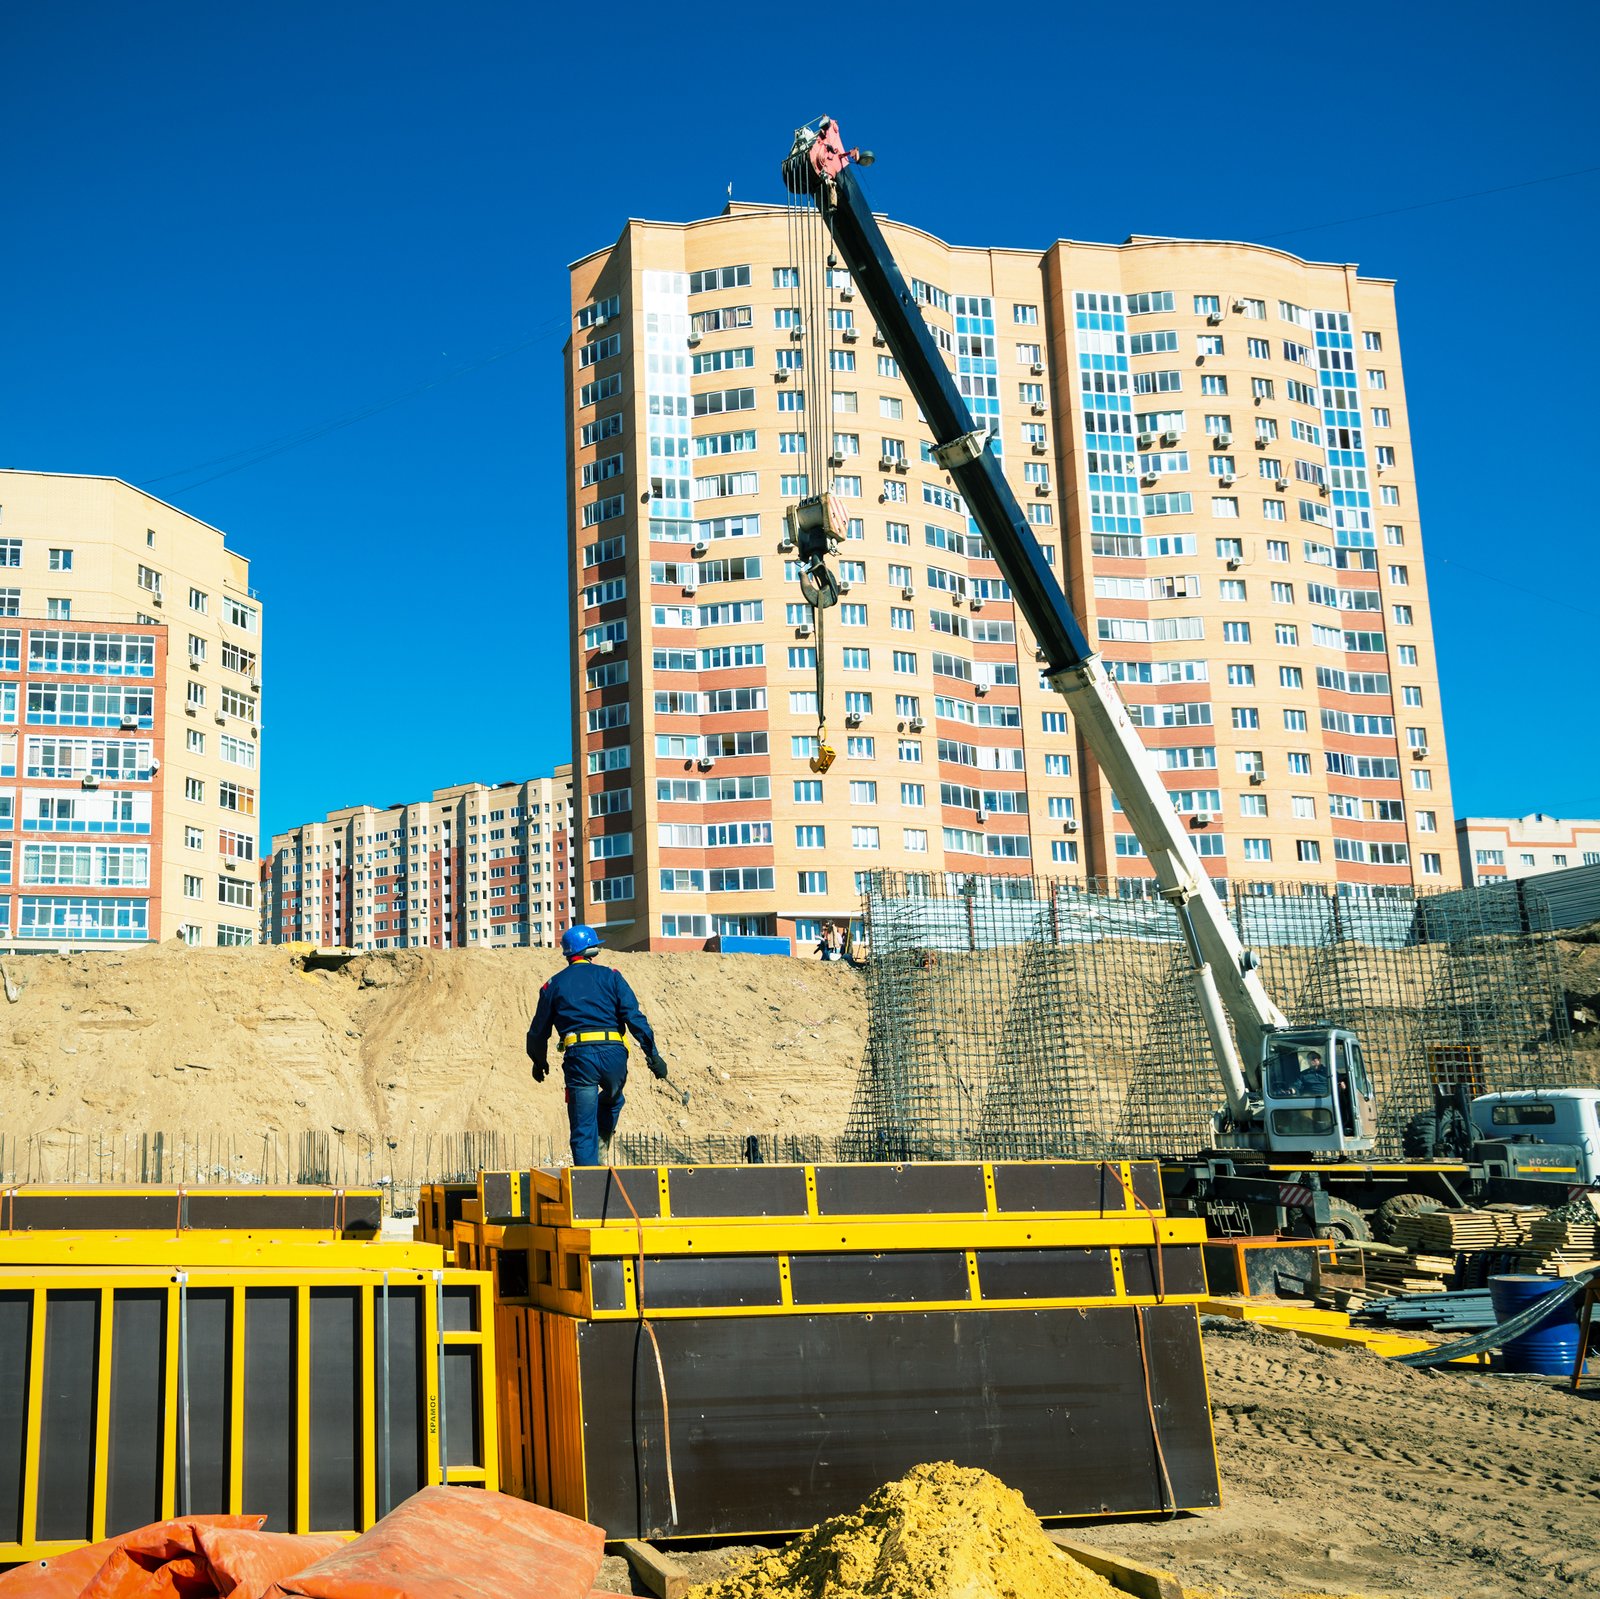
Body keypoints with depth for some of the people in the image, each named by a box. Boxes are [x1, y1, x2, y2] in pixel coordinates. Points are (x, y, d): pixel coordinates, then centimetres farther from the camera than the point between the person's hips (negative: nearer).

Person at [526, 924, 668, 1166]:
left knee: (583, 1128, 3)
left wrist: (539, 1062, 37)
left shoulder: (554, 985, 15)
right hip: (614, 1053, 1)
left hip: (579, 1056, -1)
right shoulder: (610, 976, 12)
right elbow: (634, 1017, 0)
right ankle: (599, 1153, 14)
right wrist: (653, 1054, 0)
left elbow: (538, 1031, 20)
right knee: (612, 1101, 30)